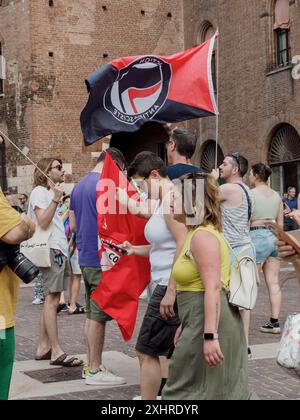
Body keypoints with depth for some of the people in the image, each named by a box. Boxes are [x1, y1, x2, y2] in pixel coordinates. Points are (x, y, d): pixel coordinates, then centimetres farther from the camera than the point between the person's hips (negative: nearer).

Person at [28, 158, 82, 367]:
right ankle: (56, 352, -13)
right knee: (52, 300, -11)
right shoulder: (40, 192, -6)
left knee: (51, 300, 10)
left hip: (59, 250, 10)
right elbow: (43, 222, -18)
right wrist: (56, 199, -23)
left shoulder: (51, 192, 22)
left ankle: (43, 347, 14)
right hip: (51, 250, -10)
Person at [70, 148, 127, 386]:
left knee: (92, 315, 15)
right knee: (99, 316, -2)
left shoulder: (79, 187, 14)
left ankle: (91, 365, 22)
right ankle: (95, 371, 4)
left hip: (85, 258, 9)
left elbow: (73, 226, 18)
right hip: (102, 260, -9)